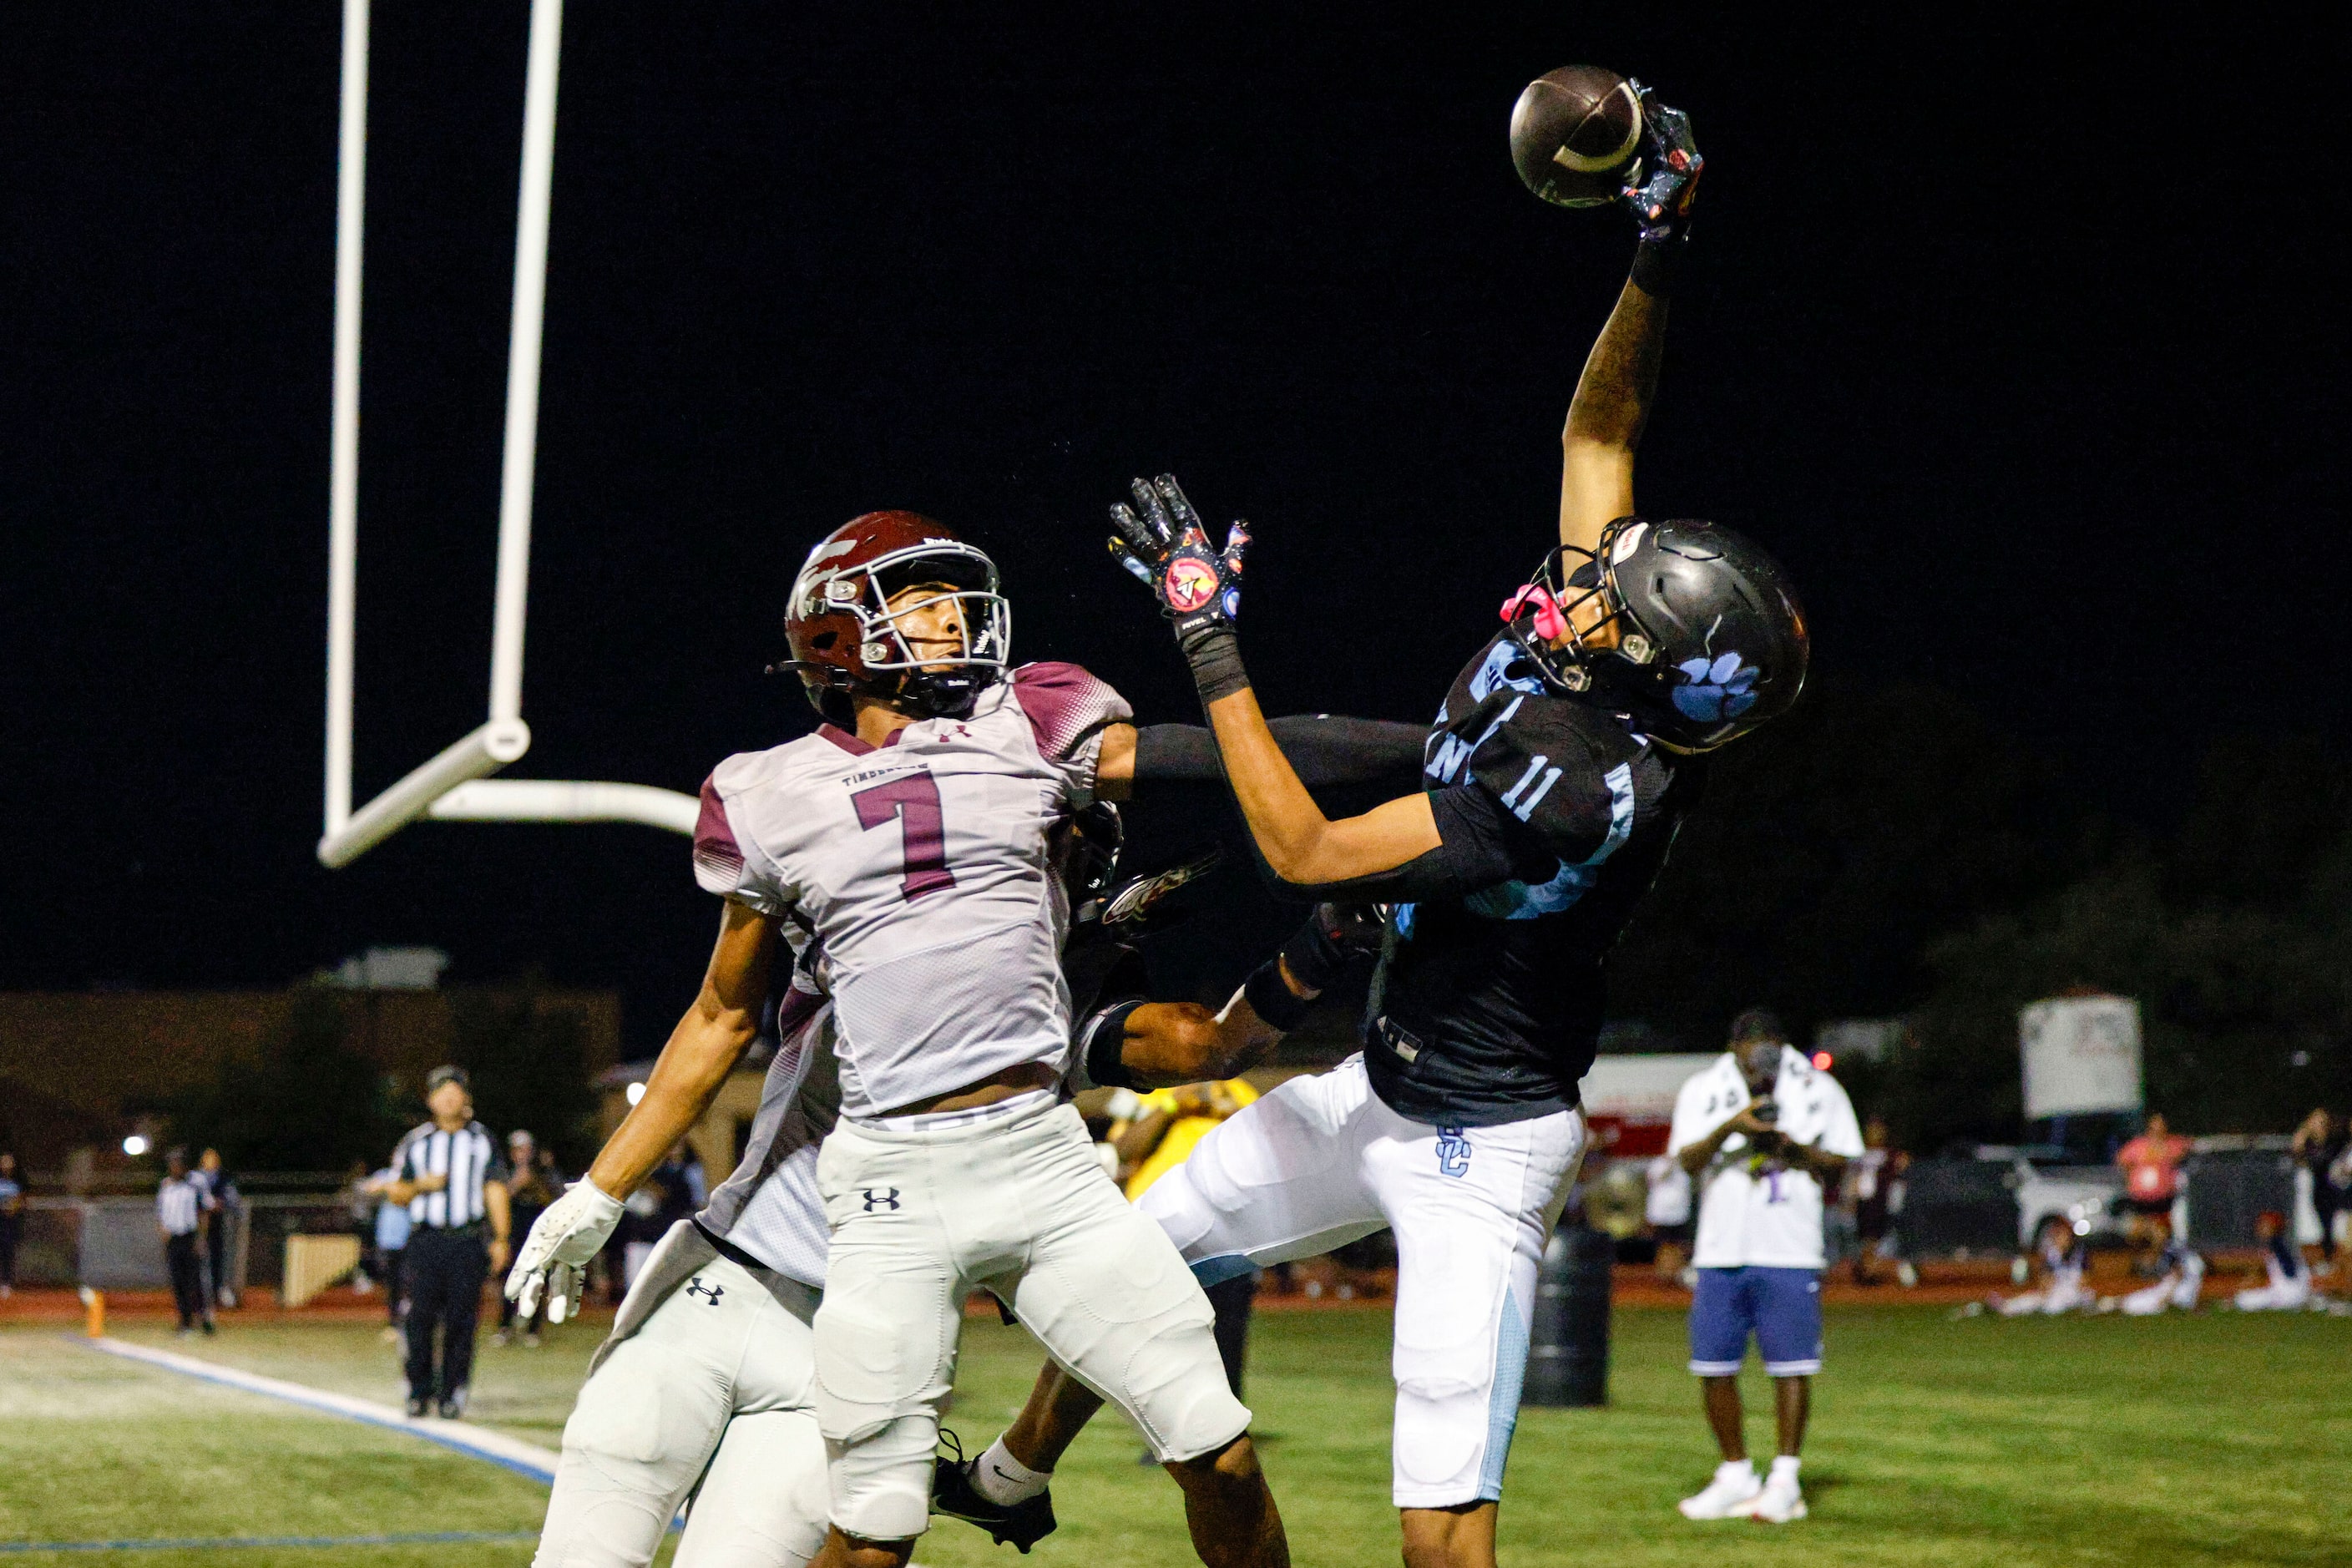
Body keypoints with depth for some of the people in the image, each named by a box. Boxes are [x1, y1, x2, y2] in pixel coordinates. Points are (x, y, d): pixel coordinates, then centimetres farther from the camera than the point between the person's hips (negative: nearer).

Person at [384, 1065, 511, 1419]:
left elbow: (495, 1191, 6)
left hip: (469, 1240, -1)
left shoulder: (482, 1141, 11)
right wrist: (422, 1185, -6)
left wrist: (500, 1239, -3)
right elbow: (397, 1193, 16)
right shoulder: (416, 1142, 13)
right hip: (426, 1240, 1)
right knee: (421, 1317, -6)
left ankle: (452, 1393, 1)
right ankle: (419, 1392, 1)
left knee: (461, 1319, -4)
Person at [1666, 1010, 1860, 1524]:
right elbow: (1688, 1160, -5)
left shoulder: (1818, 1092, 4)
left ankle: (1785, 1478, 3)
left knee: (1791, 1365, -5)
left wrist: (1794, 1148, -12)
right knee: (1713, 1366, 3)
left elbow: (1839, 1169, 6)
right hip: (1720, 1251, 2)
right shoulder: (1703, 1091, 6)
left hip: (1790, 1254, -2)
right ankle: (1735, 1476, 16)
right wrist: (1729, 1127, -21)